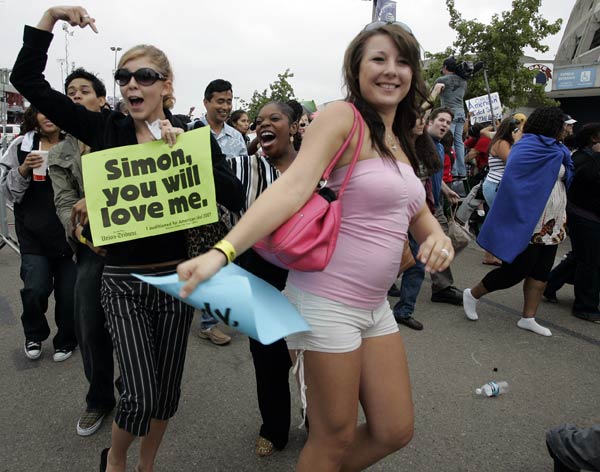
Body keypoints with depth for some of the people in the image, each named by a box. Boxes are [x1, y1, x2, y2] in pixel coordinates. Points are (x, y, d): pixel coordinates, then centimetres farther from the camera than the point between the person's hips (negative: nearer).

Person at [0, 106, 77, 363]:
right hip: (34, 231, 0)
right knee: (35, 289, -7)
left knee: (68, 292, 4)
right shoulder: (22, 146, 2)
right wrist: (23, 170, -11)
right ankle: (34, 335, 26)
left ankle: (65, 341, 30)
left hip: (68, 230, 0)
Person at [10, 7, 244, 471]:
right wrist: (49, 18, -6)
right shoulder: (105, 129, -1)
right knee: (141, 396, -3)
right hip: (123, 279, 0)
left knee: (167, 389, 13)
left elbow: (235, 197, -14)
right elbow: (27, 80, 2)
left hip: (175, 276, 1)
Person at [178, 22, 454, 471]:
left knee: (395, 430, 16)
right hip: (327, 303, -8)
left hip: (374, 306, 8)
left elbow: (417, 212, 18)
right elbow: (292, 187, -26)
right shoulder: (343, 117, -12)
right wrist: (222, 252, -39)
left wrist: (438, 237, -6)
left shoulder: (400, 140, 12)